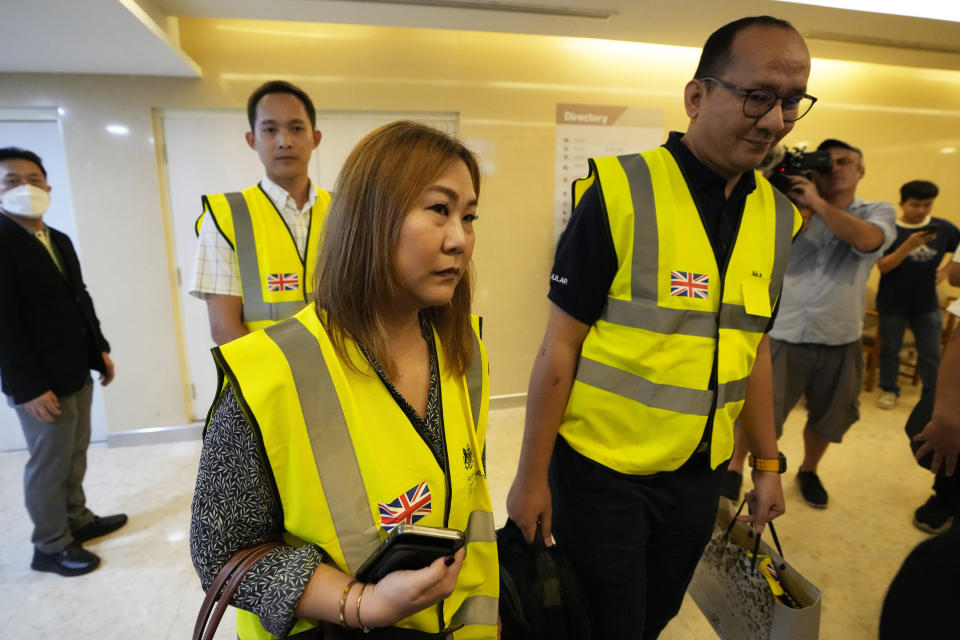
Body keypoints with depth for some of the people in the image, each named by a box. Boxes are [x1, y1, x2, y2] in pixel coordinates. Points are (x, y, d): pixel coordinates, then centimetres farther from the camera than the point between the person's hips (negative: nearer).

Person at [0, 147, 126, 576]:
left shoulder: (60, 241, 12)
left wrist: (100, 349, 14)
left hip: (77, 372, 8)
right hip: (41, 382, -8)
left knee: (75, 455, 20)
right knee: (48, 465, 7)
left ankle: (77, 520, 38)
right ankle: (51, 546, 24)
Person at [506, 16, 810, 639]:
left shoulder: (778, 216, 2)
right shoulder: (619, 194, -16)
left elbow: (754, 349, 11)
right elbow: (560, 346, -15)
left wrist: (769, 463, 13)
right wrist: (532, 477, -10)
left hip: (701, 473, 6)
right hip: (600, 469, -5)